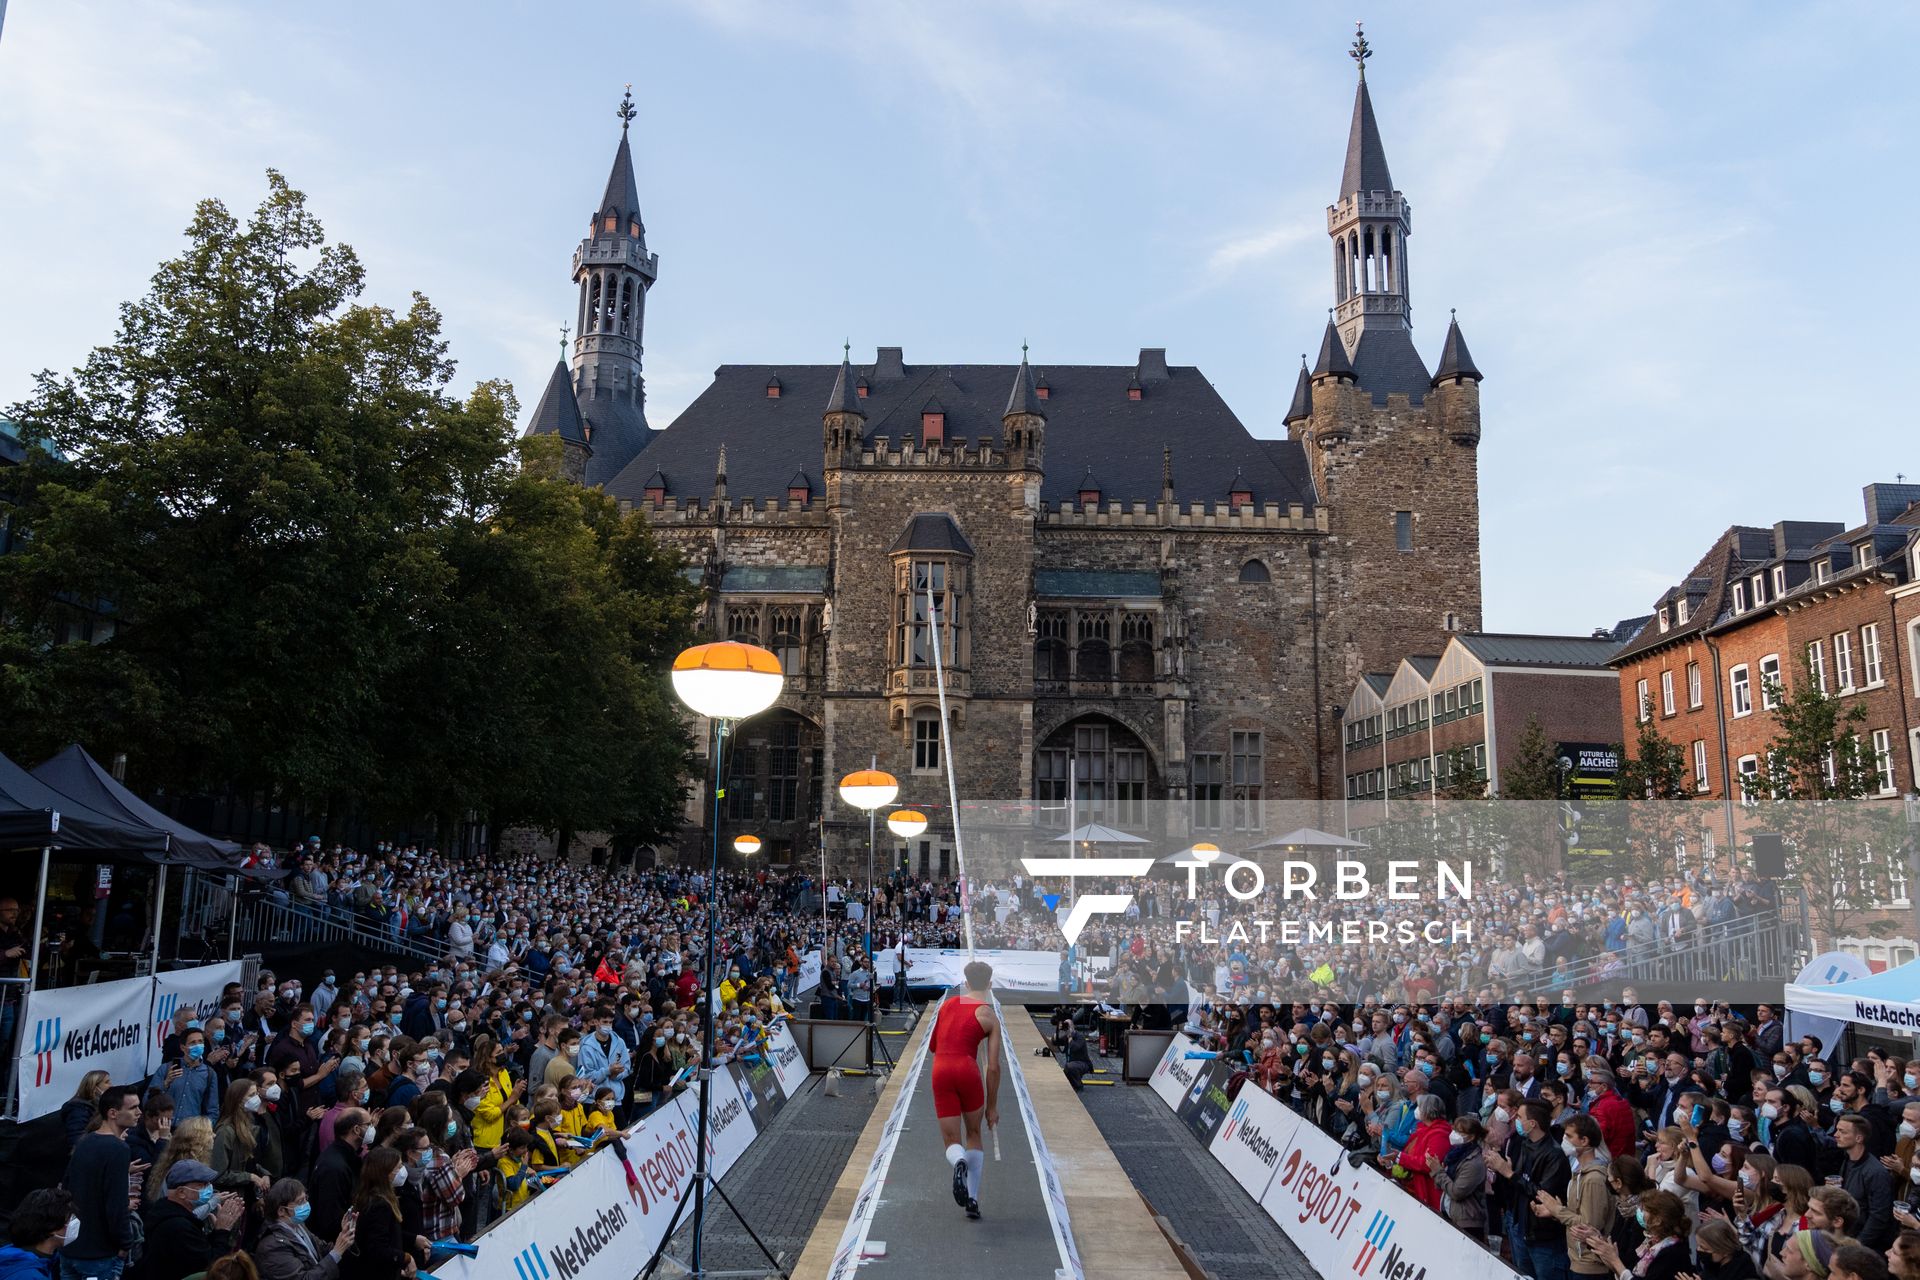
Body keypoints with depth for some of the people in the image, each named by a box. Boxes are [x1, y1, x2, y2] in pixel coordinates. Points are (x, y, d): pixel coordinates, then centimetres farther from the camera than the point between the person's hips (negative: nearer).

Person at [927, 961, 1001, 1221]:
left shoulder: (948, 1004, 14)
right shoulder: (990, 1016, 3)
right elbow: (993, 1067, 0)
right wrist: (992, 1106, 8)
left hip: (940, 1071, 2)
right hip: (967, 1070, -2)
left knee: (952, 1141, 8)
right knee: (974, 1134, 20)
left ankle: (959, 1163, -28)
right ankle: (972, 1200, 14)